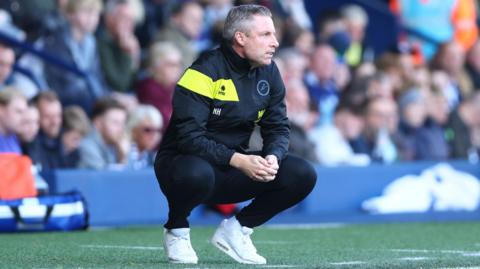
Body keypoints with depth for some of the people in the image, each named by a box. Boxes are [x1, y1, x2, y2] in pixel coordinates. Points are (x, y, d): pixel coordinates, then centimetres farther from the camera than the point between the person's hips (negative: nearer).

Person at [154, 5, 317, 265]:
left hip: (234, 169, 6)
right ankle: (176, 230, -8)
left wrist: (273, 157, -17)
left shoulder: (268, 73, 3)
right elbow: (189, 137, -23)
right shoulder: (205, 71, -18)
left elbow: (278, 128, 6)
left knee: (302, 175, -13)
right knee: (197, 174, -42)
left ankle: (236, 229, 4)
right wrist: (237, 160, -29)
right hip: (184, 162, -6)